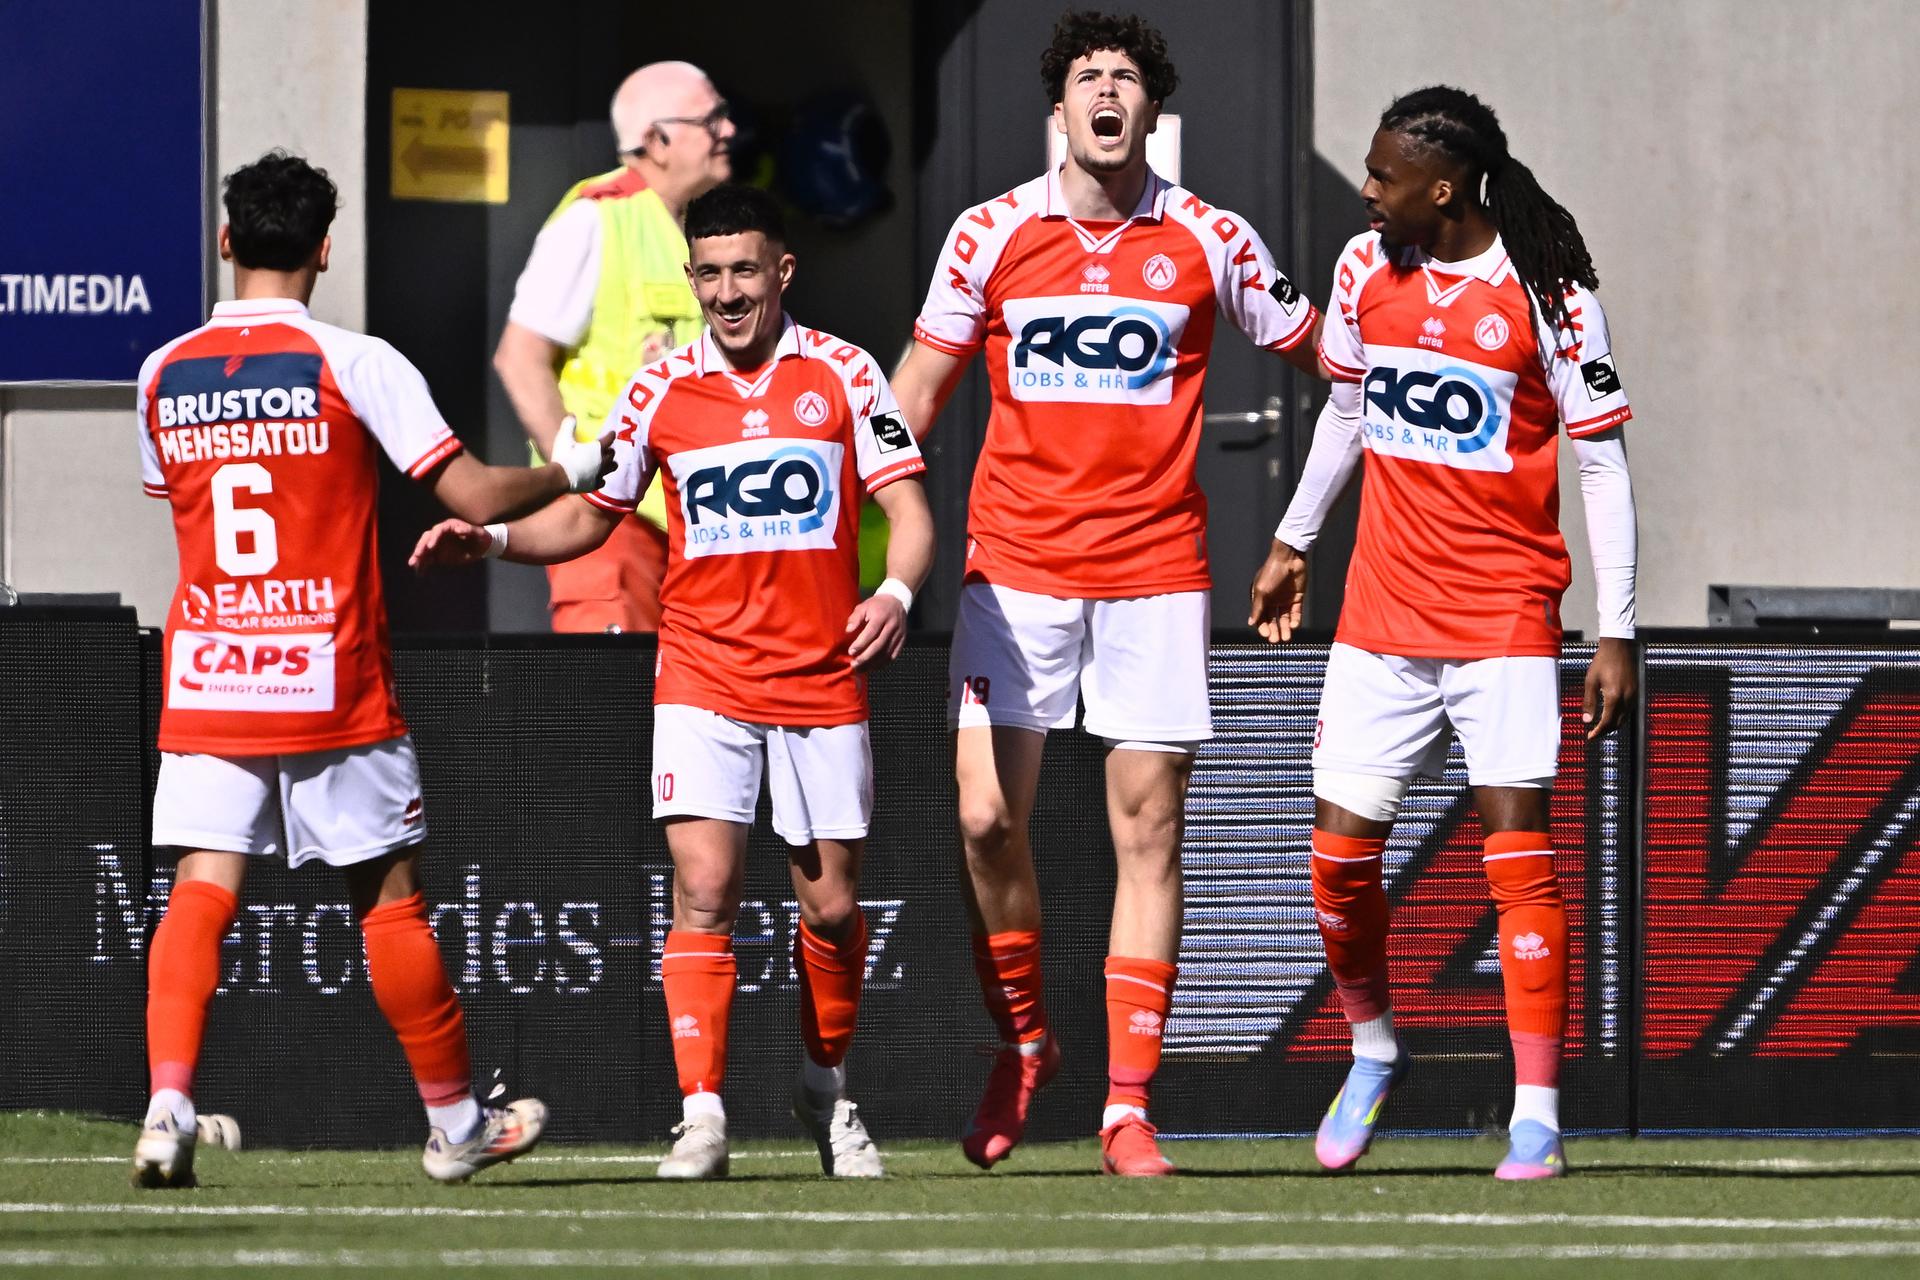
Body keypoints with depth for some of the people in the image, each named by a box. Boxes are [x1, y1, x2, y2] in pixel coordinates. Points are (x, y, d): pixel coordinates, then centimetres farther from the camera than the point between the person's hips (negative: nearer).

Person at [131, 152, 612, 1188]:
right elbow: (472, 494, -8)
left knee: (200, 894, -2)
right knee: (388, 900, 8)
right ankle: (455, 1122, 19)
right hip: (331, 682, -3)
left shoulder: (163, 376, 5)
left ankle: (168, 1102, -22)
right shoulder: (354, 364, -7)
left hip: (203, 680, 3)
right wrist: (573, 469, 10)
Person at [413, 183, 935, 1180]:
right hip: (704, 676, 0)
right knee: (704, 889, -15)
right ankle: (701, 1116, -15)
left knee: (831, 905, 7)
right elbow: (590, 514, 12)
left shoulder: (843, 374, 0)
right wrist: (493, 539, -4)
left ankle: (826, 1089, 30)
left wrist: (896, 592, -22)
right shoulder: (661, 389, 3)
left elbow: (908, 508, -2)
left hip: (824, 677, 0)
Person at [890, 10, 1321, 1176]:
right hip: (1016, 563, 0)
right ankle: (1024, 1046, 18)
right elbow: (919, 389, 9)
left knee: (1149, 830, -3)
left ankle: (1129, 1109, 0)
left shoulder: (1209, 240, 3)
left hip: (1156, 568, 0)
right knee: (987, 818, -6)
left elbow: (1312, 348, 15)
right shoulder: (993, 234, 3)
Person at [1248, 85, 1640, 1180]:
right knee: (1341, 852, 1)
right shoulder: (1367, 269, 3)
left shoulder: (1546, 291, -11)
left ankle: (1539, 1117, -9)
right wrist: (1293, 542, 27)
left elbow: (1603, 462, -7)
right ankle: (1375, 1050, 27)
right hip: (1384, 607, 4)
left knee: (1520, 844, -12)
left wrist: (1618, 634, -9)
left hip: (1506, 611, -4)